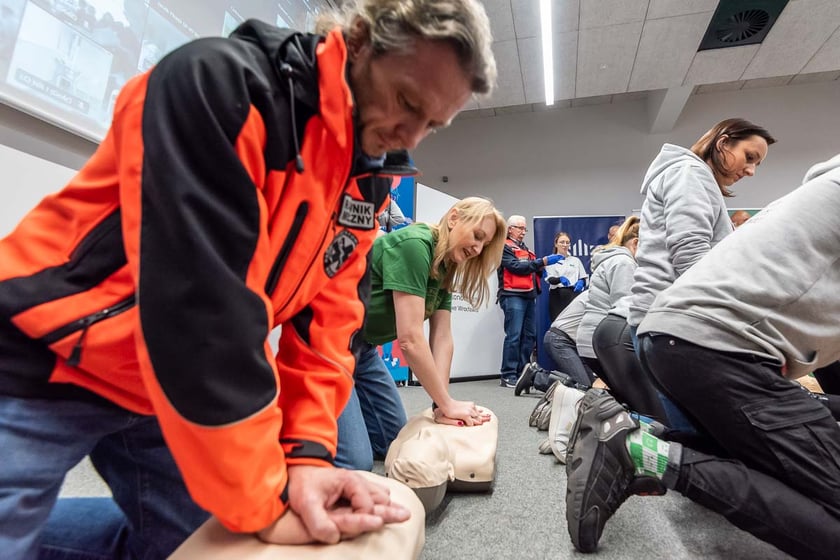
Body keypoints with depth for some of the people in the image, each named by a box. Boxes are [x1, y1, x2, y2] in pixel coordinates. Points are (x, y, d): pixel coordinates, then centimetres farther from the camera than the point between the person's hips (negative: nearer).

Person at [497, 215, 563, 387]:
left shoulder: (524, 248, 26)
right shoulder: (504, 247, -1)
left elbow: (531, 269, 23)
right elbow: (516, 267, -14)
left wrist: (541, 268, 2)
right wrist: (542, 262, -17)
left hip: (529, 295, 8)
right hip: (513, 296, -8)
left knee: (530, 335, 6)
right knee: (514, 336, -12)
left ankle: (523, 372, 14)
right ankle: (508, 376, -9)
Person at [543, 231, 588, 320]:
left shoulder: (576, 260, 17)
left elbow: (583, 278, 14)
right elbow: (550, 279, -8)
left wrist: (581, 282, -10)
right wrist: (560, 279, -29)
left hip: (574, 295, 2)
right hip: (557, 296, -2)